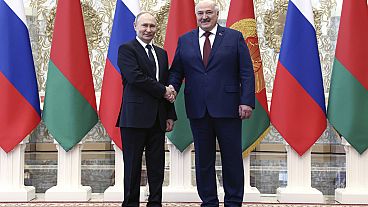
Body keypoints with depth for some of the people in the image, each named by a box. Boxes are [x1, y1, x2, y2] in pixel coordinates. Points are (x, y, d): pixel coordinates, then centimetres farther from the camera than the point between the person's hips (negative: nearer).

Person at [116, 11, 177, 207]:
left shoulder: (162, 53, 19)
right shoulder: (126, 49, 0)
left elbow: (168, 86, 18)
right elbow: (135, 77, -15)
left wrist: (170, 115, 11)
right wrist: (162, 91, -9)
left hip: (158, 118, 6)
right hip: (135, 116, -6)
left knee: (157, 165, 8)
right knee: (133, 164, 1)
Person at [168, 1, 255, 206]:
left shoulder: (234, 37, 3)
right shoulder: (185, 40, 11)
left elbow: (247, 73, -2)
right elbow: (176, 71, 10)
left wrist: (247, 101, -10)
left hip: (228, 108, -2)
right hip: (198, 110, 3)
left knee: (232, 158, 5)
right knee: (203, 159, 9)